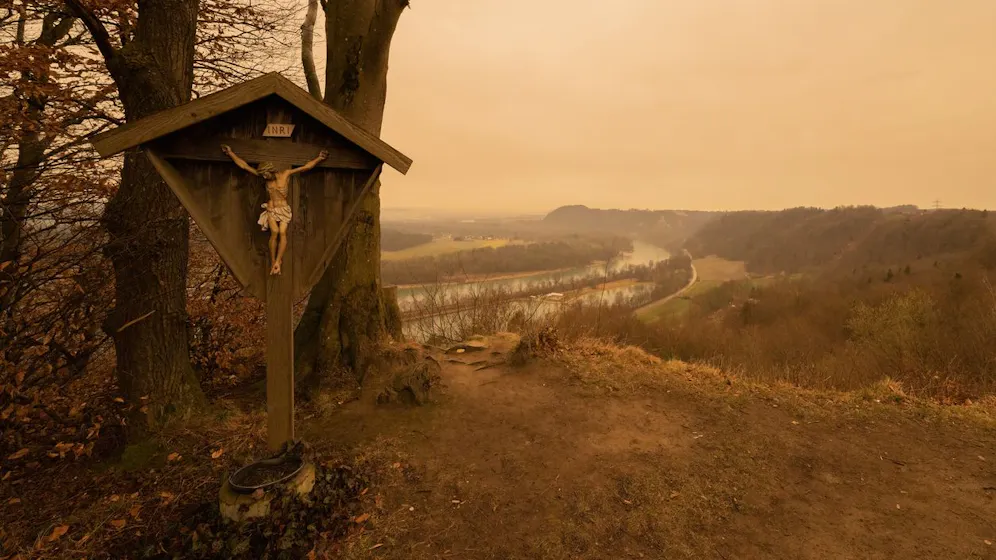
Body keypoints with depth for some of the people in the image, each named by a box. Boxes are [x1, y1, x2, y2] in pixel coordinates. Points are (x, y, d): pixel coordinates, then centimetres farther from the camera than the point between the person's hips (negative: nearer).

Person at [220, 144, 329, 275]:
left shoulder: (286, 173, -6)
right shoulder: (265, 176, 0)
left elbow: (306, 167, -8)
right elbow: (244, 165, 3)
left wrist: (319, 158, -15)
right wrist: (230, 153, 1)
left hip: (284, 209, -1)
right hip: (271, 209, 1)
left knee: (282, 232, -23)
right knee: (275, 232, -22)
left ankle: (277, 262, -21)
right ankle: (273, 261, -14)